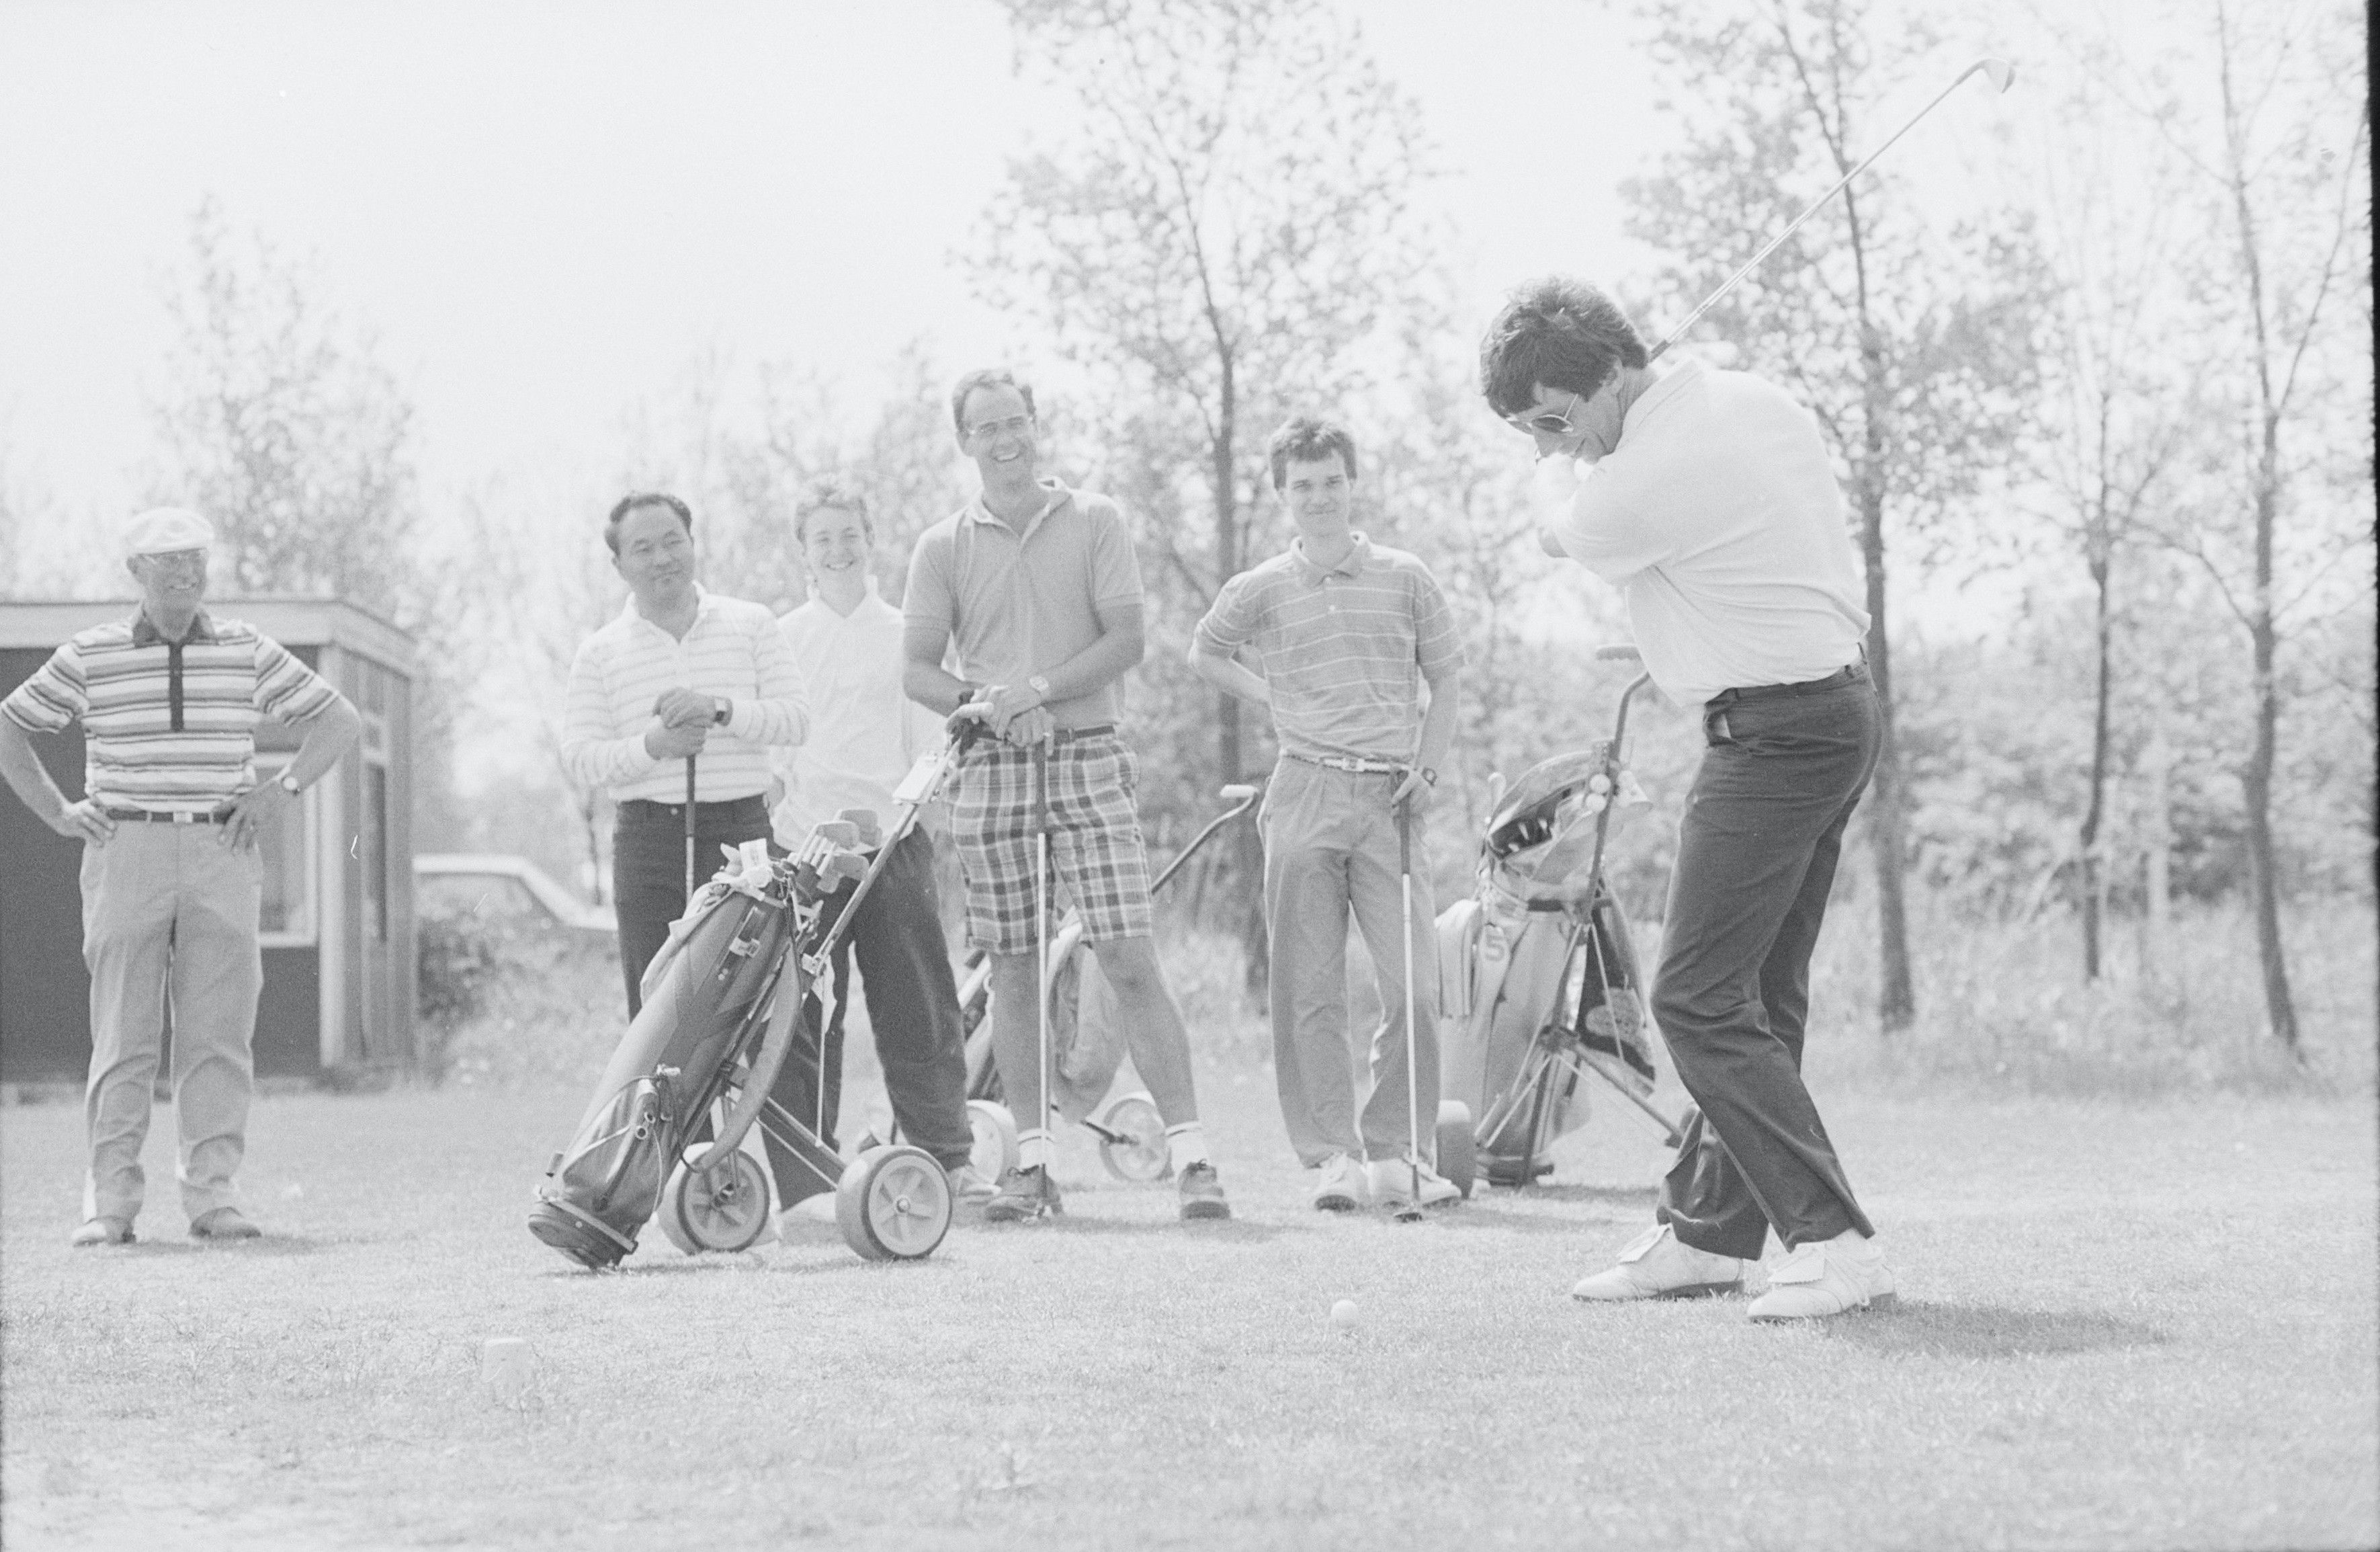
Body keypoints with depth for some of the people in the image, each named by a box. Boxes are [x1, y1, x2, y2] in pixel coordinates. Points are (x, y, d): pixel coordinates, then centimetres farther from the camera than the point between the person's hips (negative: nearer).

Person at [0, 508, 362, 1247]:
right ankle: (110, 1202, -2)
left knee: (219, 1032, -4)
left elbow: (340, 720, 12)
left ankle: (212, 1193, -1)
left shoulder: (246, 651, 6)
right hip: (125, 851, -1)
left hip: (221, 854, 1)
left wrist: (283, 790, -1)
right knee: (124, 1030, -5)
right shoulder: (90, 656, 3)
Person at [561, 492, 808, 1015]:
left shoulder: (752, 624, 11)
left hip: (741, 833, 0)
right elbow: (578, 757, 2)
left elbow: (796, 717, 2)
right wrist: (651, 746, -16)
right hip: (649, 842, 0)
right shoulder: (600, 652, 10)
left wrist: (720, 708, -14)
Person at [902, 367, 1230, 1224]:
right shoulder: (943, 547, 8)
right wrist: (981, 700, -13)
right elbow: (916, 668, 6)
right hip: (991, 767, 2)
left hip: (1087, 758, -2)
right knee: (1013, 968, 4)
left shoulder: (1094, 522, 4)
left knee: (1131, 958, -10)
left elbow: (1127, 640, -2)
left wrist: (1040, 688, -15)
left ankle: (1190, 1151, -10)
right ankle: (1034, 1157, 12)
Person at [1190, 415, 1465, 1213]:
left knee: (1414, 985, -7)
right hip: (1304, 796, 0)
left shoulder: (1405, 579, 7)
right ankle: (1331, 1155, 4)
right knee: (1309, 988, -1)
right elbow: (1205, 654, 24)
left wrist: (1425, 765, 0)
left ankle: (1398, 1150, 4)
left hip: (1391, 799, 0)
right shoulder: (1257, 592, 7)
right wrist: (1272, 696, 9)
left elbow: (1446, 679, 14)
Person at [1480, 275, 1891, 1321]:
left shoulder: (1639, 485, -22)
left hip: (1772, 736, -10)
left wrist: (1572, 445, 14)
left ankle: (1835, 1244, -15)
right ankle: (1707, 1229, 21)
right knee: (1760, 998, 14)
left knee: (1698, 999, -10)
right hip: (1845, 706, 10)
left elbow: (1561, 529, 0)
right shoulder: (1761, 400, 5)